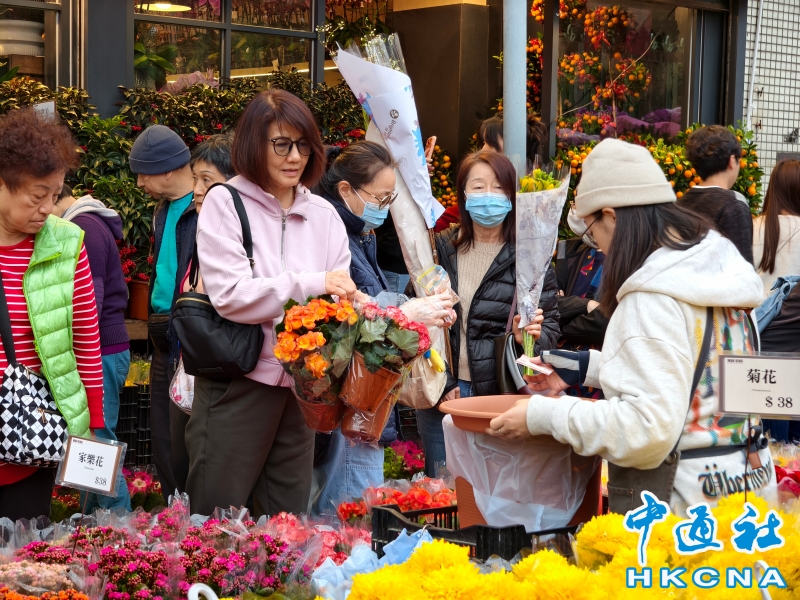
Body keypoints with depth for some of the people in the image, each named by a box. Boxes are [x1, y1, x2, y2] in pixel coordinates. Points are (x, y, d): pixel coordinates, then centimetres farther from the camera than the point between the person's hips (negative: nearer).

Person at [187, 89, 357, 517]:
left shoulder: (323, 216, 9)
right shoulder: (224, 204, -5)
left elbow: (341, 297, 5)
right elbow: (229, 295, -15)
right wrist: (311, 285, -21)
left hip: (301, 383, 5)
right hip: (237, 382, -4)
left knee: (288, 521, 13)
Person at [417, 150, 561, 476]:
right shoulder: (440, 248, 6)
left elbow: (552, 326, 2)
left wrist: (533, 335, -21)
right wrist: (442, 387, -4)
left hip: (501, 397, -2)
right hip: (440, 396, 2)